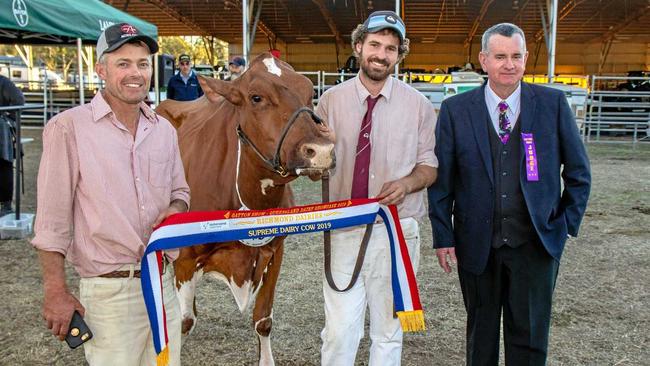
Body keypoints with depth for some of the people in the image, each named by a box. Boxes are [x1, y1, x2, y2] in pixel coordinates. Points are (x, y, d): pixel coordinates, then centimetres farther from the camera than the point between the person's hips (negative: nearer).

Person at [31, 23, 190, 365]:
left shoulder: (164, 130, 8)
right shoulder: (68, 128, -9)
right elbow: (52, 219, -8)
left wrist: (175, 208, -5)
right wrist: (56, 292, -10)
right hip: (108, 291, -5)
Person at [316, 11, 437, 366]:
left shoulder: (417, 104, 0)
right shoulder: (331, 100, 2)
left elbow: (429, 165, 7)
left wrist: (407, 183, -15)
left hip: (396, 230, 0)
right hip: (344, 230, 0)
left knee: (388, 331, 12)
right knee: (339, 331, -1)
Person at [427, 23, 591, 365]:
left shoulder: (553, 103, -2)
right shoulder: (455, 109, -3)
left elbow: (578, 171, 7)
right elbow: (441, 179, 0)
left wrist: (568, 224, 3)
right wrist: (443, 236, -2)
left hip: (535, 245, 0)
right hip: (477, 244, 1)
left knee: (529, 337, 8)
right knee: (481, 332, 16)